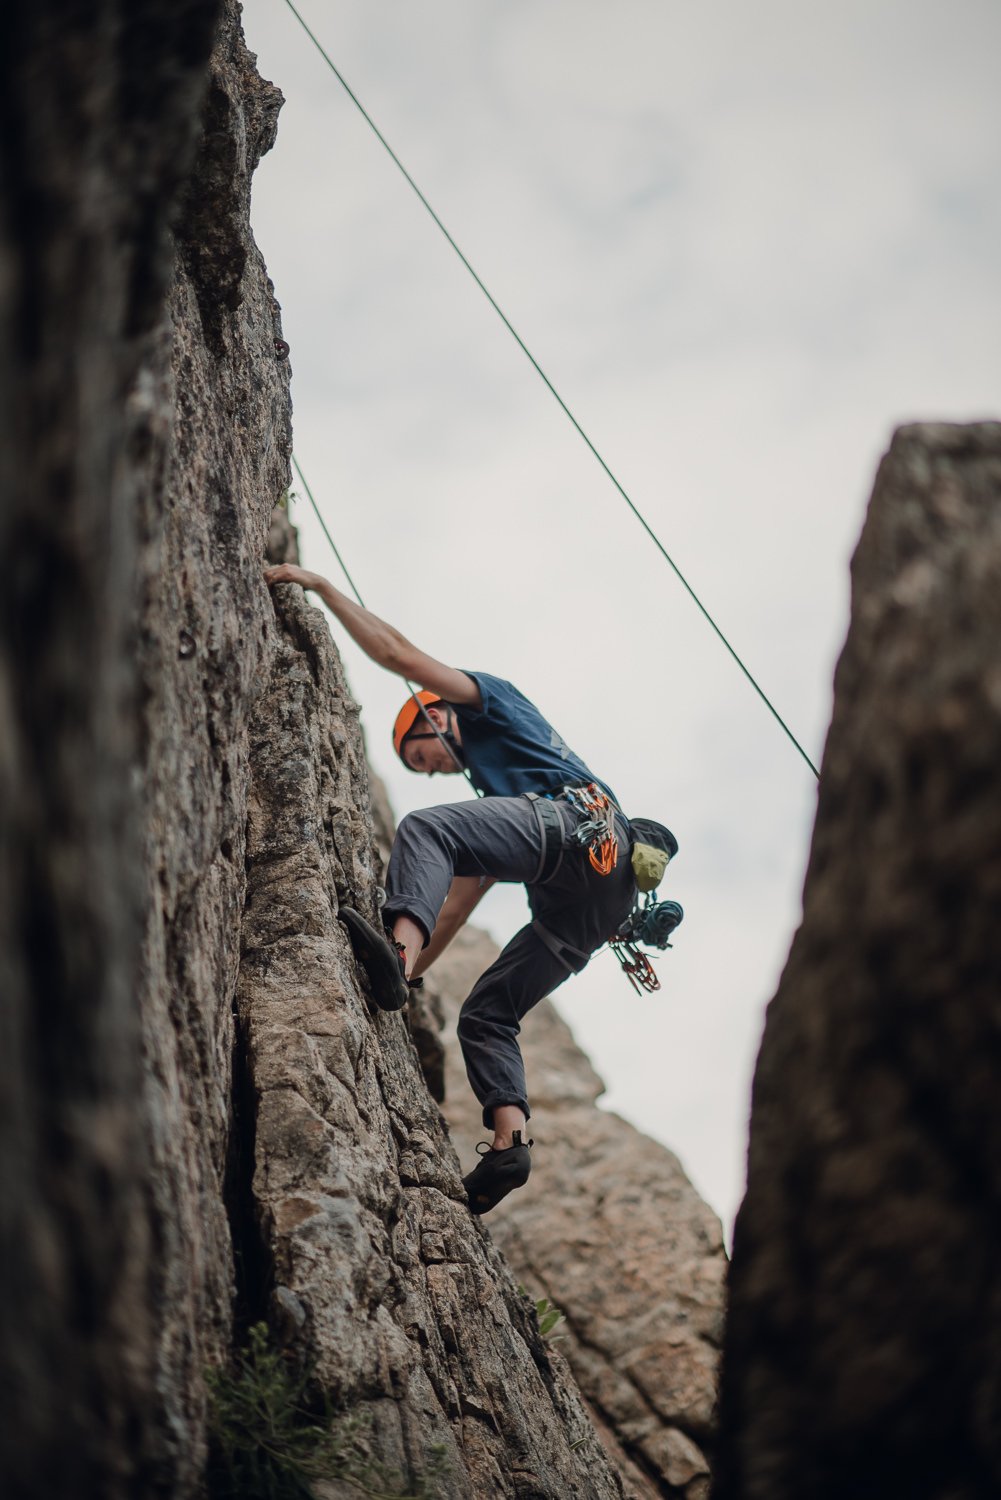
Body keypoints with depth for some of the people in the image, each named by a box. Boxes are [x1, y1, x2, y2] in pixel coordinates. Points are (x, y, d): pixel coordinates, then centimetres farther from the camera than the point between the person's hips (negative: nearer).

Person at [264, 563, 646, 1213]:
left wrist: (320, 585, 19)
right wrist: (419, 967, 37)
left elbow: (397, 652, 13)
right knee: (485, 1013, 5)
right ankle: (508, 1142, -16)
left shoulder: (492, 699, 23)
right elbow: (466, 892, 40)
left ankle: (397, 947, -49)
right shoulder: (491, 792, 43)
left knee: (425, 829, -23)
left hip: (575, 822, -9)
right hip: (601, 890, 9)